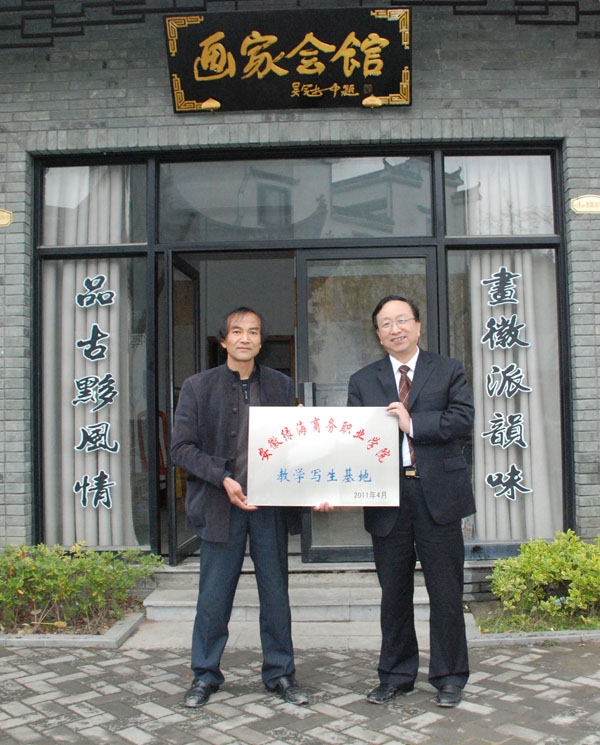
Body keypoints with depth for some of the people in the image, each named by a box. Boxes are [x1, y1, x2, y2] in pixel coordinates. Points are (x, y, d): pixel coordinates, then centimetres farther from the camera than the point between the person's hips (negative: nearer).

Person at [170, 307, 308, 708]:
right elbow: (182, 447, -3)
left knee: (276, 593, 10)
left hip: (271, 505, 2)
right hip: (221, 506, -1)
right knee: (214, 596, 7)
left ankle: (280, 674, 25)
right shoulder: (198, 387, 2)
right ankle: (206, 675, 24)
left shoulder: (282, 385, 8)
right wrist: (223, 479, -16)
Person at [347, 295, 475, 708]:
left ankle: (449, 677, 23)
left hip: (438, 495, -1)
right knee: (394, 594, 12)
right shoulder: (363, 381, 10)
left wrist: (413, 423, -13)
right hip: (387, 499, 2)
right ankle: (396, 675, 27)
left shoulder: (449, 370, 7)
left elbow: (463, 419, -7)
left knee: (446, 593, 7)